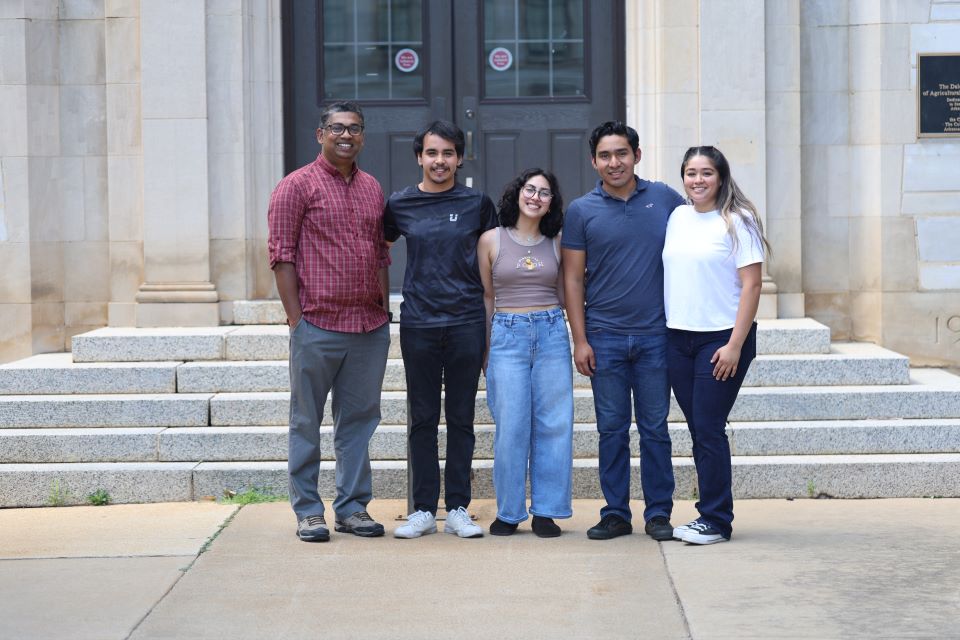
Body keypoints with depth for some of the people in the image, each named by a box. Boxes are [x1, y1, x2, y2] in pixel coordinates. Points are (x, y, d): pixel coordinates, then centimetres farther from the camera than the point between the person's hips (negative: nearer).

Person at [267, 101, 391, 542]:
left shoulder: (372, 188, 14)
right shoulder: (298, 186, -3)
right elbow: (281, 255, -6)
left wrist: (384, 310, 13)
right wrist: (295, 317, -11)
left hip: (369, 327, 5)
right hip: (317, 325, -5)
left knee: (359, 419, 10)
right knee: (307, 422, 4)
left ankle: (352, 506, 19)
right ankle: (308, 510, 12)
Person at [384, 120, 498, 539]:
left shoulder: (477, 203, 3)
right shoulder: (400, 205, 4)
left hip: (466, 323, 0)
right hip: (418, 323, 0)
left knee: (461, 418, 5)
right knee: (422, 419, 5)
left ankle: (458, 509, 12)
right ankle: (423, 509, 12)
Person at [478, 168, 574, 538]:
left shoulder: (557, 243, 9)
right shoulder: (491, 240, 4)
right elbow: (486, 297, 8)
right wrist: (486, 349, 7)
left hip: (552, 333, 2)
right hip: (507, 334, -2)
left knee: (553, 424, 0)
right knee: (511, 426, -3)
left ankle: (546, 511, 9)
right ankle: (509, 512, 8)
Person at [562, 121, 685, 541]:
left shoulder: (664, 199, 4)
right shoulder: (582, 211, 2)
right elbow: (573, 278, 3)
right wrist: (579, 340, -2)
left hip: (655, 334, 0)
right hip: (605, 337, 0)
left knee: (655, 429, 4)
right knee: (612, 430, 5)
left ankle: (658, 514, 13)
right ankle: (615, 514, 14)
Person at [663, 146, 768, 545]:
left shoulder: (736, 221, -7)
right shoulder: (677, 218, 11)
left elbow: (751, 285, -11)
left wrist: (735, 345, -16)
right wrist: (661, 334, 11)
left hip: (722, 339, -6)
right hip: (679, 338, 6)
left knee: (708, 429, -6)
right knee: (697, 430, 9)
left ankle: (715, 521, 3)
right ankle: (709, 515, 17)